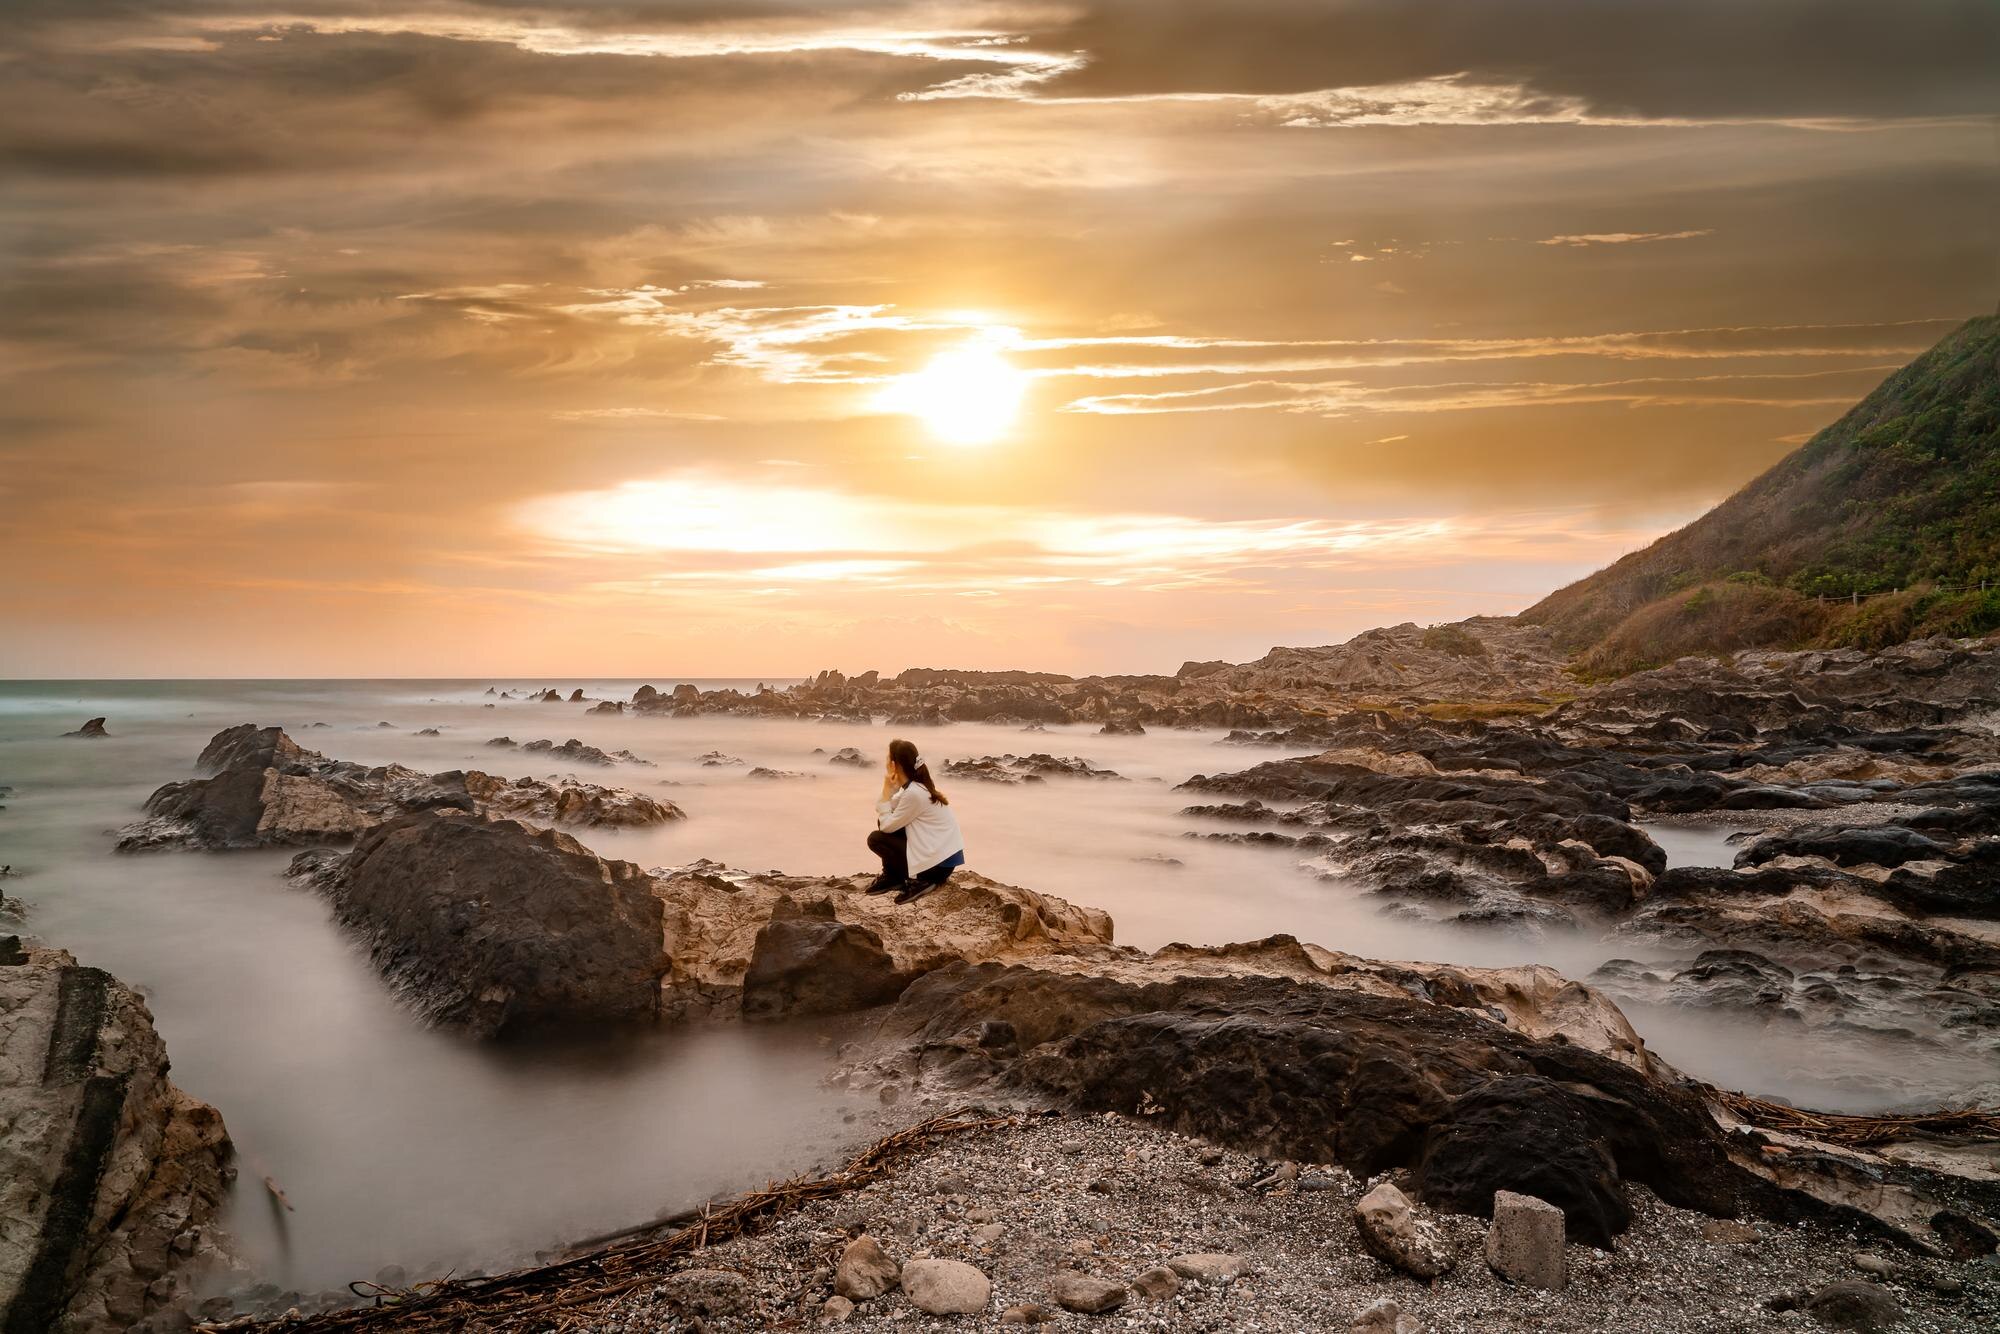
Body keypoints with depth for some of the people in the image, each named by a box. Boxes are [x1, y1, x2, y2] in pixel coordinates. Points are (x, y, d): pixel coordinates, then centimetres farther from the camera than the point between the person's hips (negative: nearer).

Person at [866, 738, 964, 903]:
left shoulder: (914, 793, -24)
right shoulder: (917, 784, 5)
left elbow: (887, 826, -14)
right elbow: (890, 818, 6)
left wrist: (887, 788, -12)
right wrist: (892, 787, -6)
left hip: (939, 863, -9)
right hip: (936, 849, 9)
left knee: (875, 839, -5)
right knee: (883, 821, 10)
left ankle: (918, 880, 0)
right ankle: (892, 876, 16)